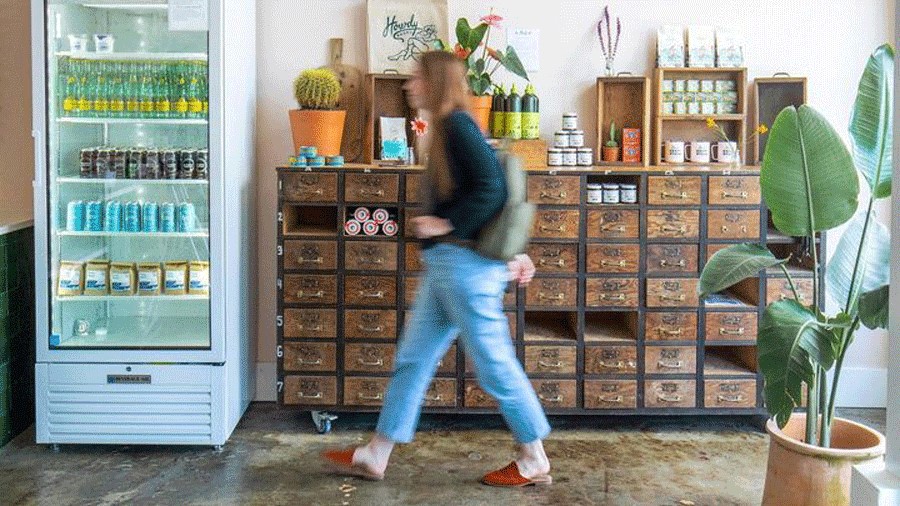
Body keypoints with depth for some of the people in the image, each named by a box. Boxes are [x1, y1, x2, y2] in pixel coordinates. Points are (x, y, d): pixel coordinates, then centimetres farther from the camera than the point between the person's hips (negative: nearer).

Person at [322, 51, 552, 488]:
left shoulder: (458, 125, -12)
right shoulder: (447, 129, 17)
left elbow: (492, 189, -21)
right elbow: (496, 193, 19)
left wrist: (447, 225, -18)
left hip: (466, 264, -10)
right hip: (444, 267, 10)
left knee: (495, 364, -1)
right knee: (412, 359, 12)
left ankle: (535, 463, 13)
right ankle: (375, 456, 21)